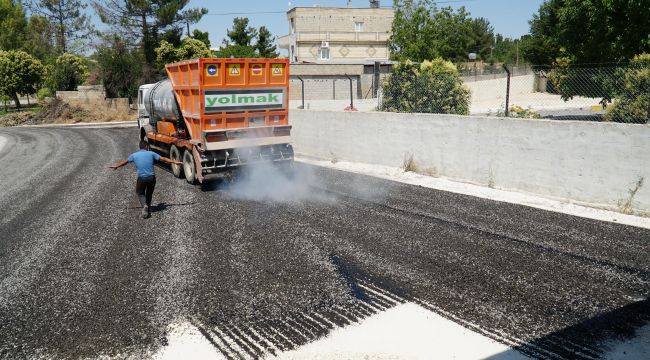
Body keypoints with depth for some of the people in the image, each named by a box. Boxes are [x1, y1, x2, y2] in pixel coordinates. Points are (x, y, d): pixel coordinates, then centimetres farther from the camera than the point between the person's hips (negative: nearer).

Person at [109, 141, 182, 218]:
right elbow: (163, 159, 3)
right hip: (151, 177, 1)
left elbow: (125, 162, 21)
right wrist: (175, 162, 9)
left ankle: (144, 206, -9)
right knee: (149, 193, 21)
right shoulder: (151, 153, 3)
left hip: (141, 178, -1)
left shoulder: (134, 155, 6)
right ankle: (147, 209, 21)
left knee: (140, 193, 17)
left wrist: (116, 166, 39)